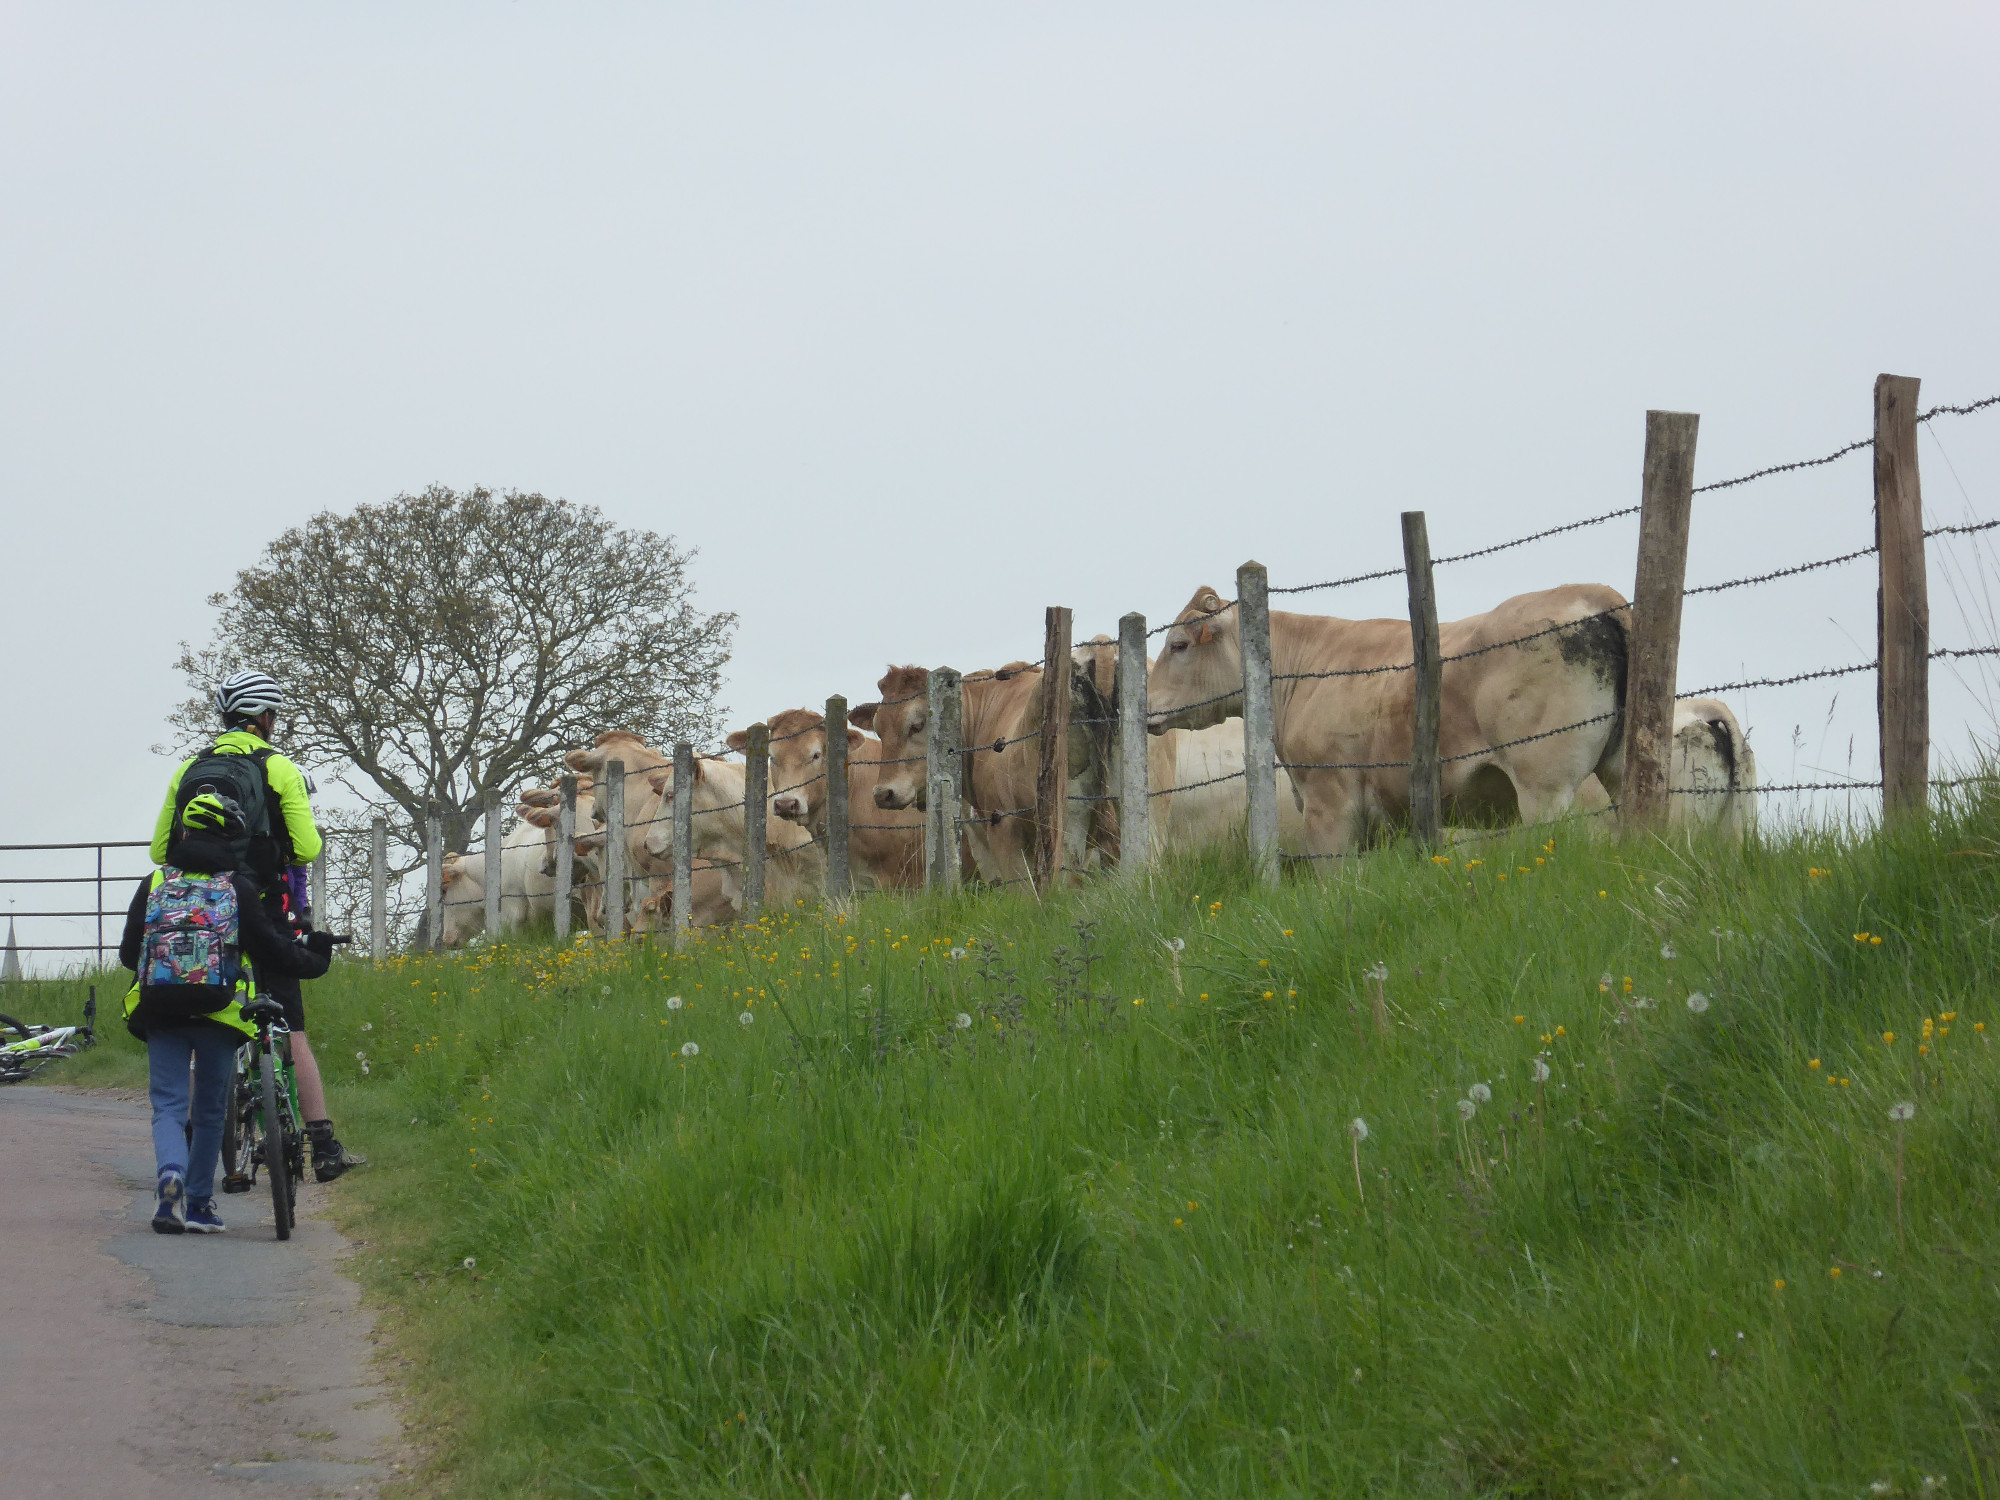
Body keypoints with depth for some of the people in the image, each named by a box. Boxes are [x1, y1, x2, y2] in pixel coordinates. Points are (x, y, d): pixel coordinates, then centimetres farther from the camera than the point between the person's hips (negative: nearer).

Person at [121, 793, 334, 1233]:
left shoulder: (155, 884, 9)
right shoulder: (237, 888, 2)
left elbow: (128, 953, 12)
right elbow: (270, 950, 1)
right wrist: (315, 960, 19)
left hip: (160, 1013, 1)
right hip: (218, 1014, -1)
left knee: (168, 1106, 2)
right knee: (209, 1112, 14)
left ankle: (171, 1174, -27)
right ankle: (198, 1205, 16)